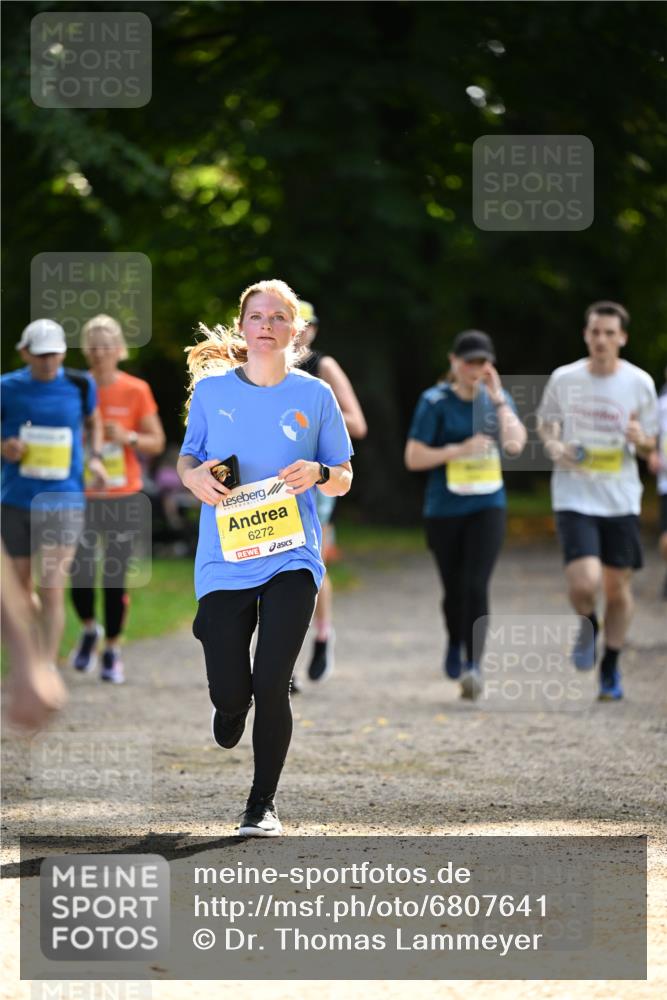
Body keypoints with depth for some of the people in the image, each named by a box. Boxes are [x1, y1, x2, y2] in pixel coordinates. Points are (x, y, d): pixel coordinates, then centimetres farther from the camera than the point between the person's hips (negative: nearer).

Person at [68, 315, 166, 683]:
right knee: (79, 572, -9)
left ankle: (112, 648, 15)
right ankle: (89, 630, 20)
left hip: (122, 497, 0)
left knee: (116, 576, 0)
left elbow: (157, 442, 4)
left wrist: (129, 437, -15)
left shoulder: (136, 391, -1)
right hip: (81, 494, 0)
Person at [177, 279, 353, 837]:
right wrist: (196, 478, -9)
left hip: (291, 559, -1)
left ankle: (263, 804, 6)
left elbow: (344, 480, 9)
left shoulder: (314, 395, 2)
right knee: (230, 695, -2)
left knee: (271, 685, -11)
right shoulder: (211, 390, 4)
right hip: (224, 561, 1)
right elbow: (186, 461, 14)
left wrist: (319, 474, -14)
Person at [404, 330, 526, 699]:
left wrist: (498, 398, -15)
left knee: (476, 586, -16)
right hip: (444, 511, -1)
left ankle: (473, 665, -16)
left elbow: (515, 444, -11)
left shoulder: (497, 399, 5)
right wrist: (460, 449, -17)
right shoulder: (435, 402, -4)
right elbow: (413, 458, -8)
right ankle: (455, 644, 40)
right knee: (454, 589, 9)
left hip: (487, 506, 1)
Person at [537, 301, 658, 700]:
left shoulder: (640, 383, -2)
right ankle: (588, 626, 18)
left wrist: (640, 439, -17)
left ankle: (611, 668, 26)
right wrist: (554, 446, -8)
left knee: (618, 588, 7)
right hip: (575, 498, -1)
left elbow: (649, 446, 7)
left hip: (621, 499, 1)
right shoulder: (564, 379, -2)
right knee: (584, 584, -18)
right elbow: (547, 423, 14)